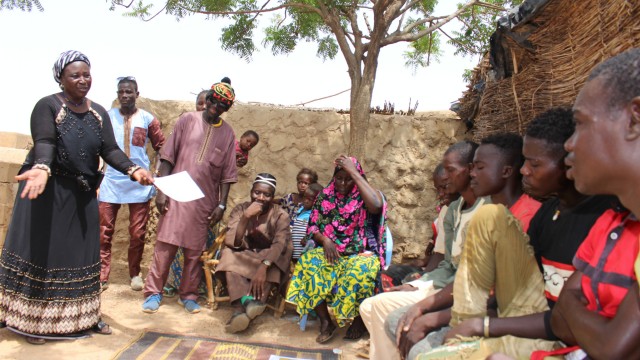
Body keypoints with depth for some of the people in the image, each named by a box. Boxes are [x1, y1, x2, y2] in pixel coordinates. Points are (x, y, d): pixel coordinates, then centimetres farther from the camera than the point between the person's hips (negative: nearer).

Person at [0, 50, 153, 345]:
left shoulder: (99, 112, 6)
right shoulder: (48, 106, -8)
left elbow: (110, 150, -3)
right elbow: (44, 143, -24)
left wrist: (133, 169, -21)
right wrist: (42, 169, -45)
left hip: (82, 193, 5)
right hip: (47, 191, -5)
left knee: (81, 255, 10)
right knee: (41, 253, 1)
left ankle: (83, 316, 20)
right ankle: (33, 320, 14)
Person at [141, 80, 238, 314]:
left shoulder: (227, 134, 6)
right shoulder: (187, 120, 2)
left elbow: (227, 174, 5)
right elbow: (168, 157, 0)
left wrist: (221, 204, -1)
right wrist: (162, 190, -7)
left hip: (204, 201, 1)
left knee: (195, 251, 7)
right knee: (165, 246, 0)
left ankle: (188, 295, 20)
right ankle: (153, 293, 13)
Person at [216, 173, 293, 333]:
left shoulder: (280, 215, -10)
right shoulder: (240, 209, -6)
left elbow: (280, 244, -28)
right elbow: (232, 243, -18)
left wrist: (263, 266, -45)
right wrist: (246, 218, -32)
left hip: (268, 258, 0)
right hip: (243, 257, 1)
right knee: (229, 254, -29)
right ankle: (245, 302, -46)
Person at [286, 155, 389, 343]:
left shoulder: (364, 196, -3)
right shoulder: (326, 196, 7)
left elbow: (377, 205, -29)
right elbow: (312, 227, 9)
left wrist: (354, 172, -24)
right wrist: (324, 240, -15)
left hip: (361, 253, -3)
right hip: (330, 251, 4)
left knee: (359, 272, -36)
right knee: (307, 263, -27)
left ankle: (359, 320, -6)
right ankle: (325, 321, -14)